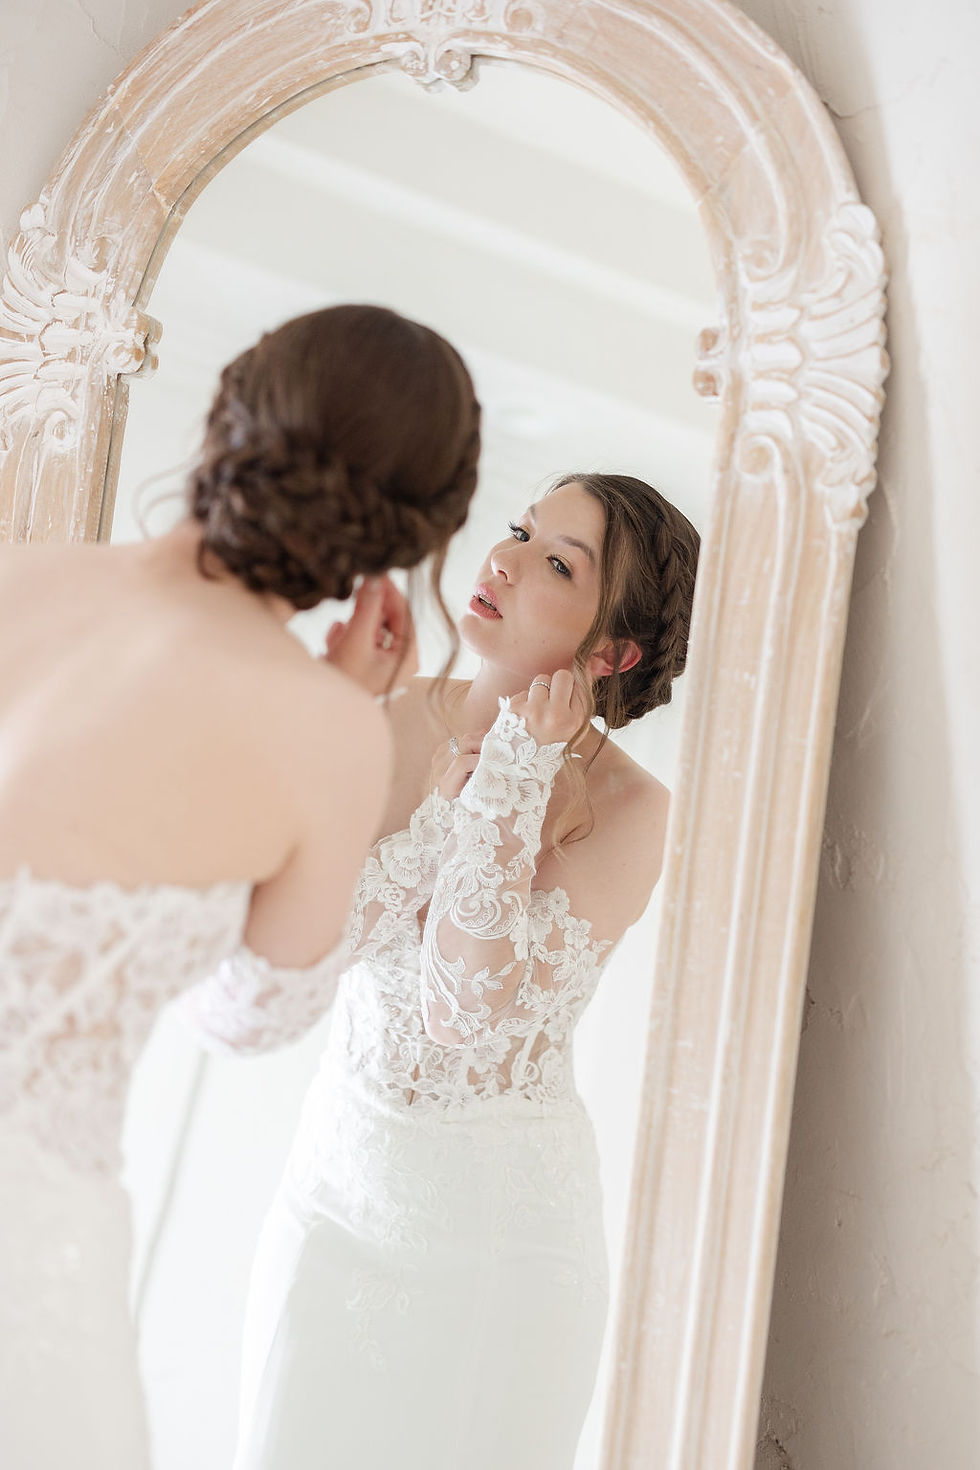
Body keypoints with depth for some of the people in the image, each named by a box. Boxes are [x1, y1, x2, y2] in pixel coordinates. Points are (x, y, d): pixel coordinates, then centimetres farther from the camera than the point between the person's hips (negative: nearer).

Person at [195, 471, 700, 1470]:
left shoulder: (627, 811, -15)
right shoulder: (392, 722, -4)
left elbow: (468, 1014, -25)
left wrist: (518, 770, -21)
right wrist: (444, 797, -17)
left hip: (506, 1231, -3)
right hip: (339, 1187, 4)